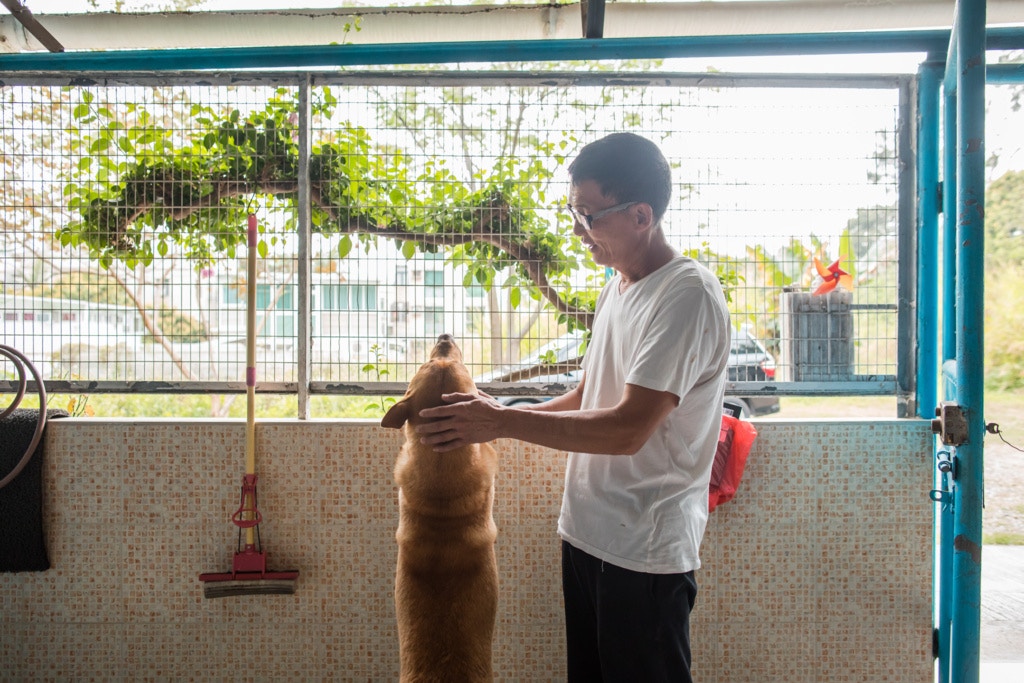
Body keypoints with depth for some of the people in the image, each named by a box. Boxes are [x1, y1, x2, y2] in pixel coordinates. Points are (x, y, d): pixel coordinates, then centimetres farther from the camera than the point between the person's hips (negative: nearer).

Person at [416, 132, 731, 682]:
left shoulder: (688, 296, -18)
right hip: (586, 533, 8)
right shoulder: (616, 288, 10)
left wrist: (503, 421, -19)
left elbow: (628, 428, -24)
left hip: (645, 552, -8)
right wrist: (485, 419, 5)